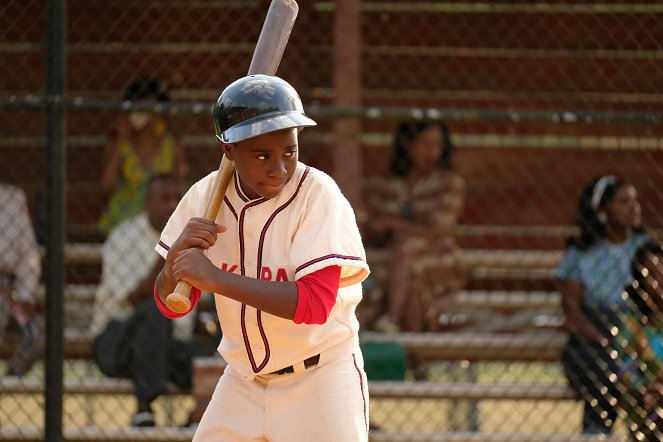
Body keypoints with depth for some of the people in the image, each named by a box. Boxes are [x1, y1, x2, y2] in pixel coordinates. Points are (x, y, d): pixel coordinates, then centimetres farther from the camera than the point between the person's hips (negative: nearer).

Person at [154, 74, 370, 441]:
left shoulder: (318, 195, -18)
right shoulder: (205, 197, -4)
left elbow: (316, 303, -28)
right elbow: (170, 305, 1)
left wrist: (215, 278, -32)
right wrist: (178, 254, -21)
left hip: (319, 376, -5)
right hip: (243, 380, 5)